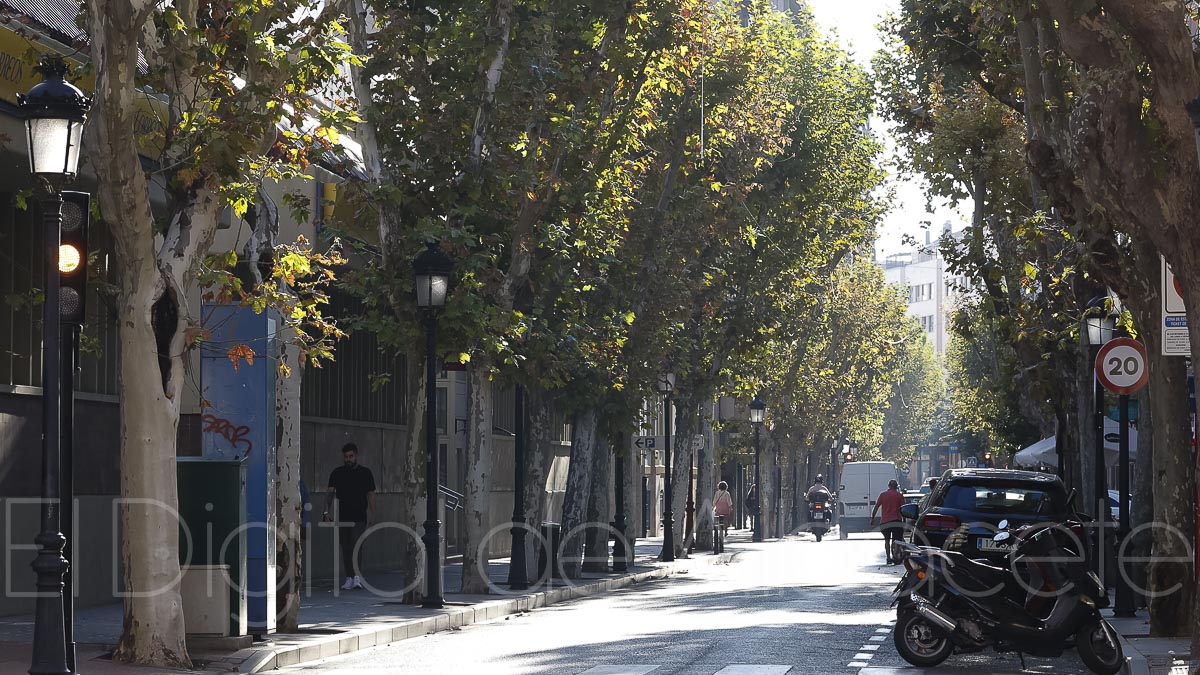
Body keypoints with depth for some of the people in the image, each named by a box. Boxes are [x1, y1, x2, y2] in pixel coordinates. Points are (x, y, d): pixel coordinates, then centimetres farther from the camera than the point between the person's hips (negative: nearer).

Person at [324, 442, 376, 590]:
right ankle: (349, 578, 11)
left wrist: (372, 512, -5)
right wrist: (327, 510, -12)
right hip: (342, 516, 3)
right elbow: (330, 492, 1)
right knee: (346, 547, 6)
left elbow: (370, 494, 6)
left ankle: (357, 576, -20)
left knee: (356, 544, -16)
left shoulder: (365, 473, 5)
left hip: (359, 517, -3)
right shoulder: (337, 473, 8)